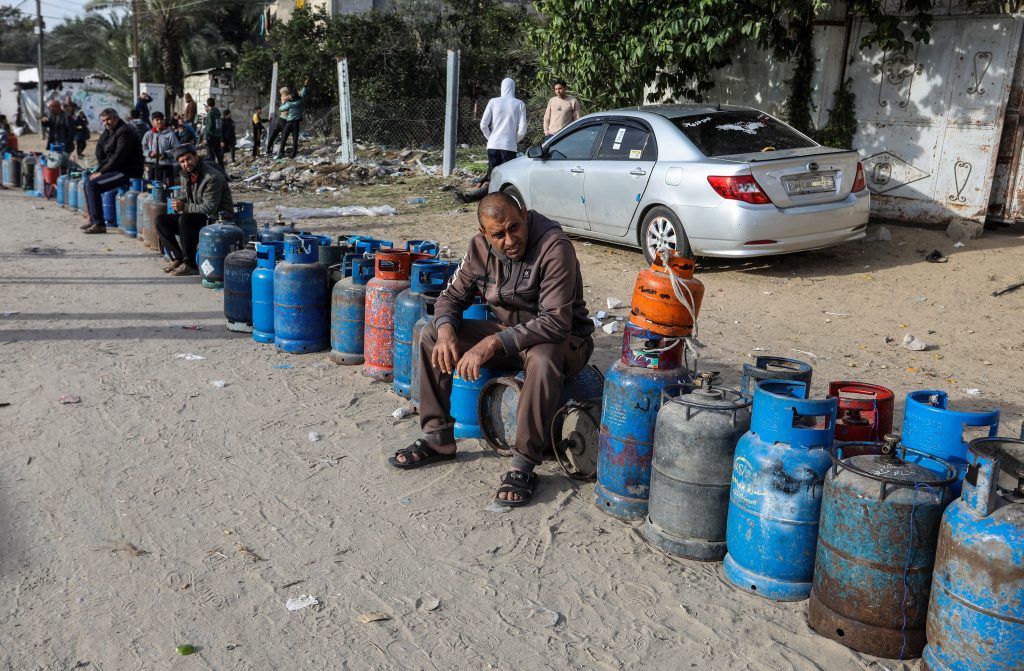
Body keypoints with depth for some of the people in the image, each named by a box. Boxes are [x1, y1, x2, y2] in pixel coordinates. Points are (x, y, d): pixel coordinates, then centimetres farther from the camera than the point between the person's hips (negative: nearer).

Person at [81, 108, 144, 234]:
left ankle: (99, 224, -17)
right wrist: (98, 171, -4)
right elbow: (99, 153, 14)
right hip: (117, 170, 10)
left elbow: (118, 157, -22)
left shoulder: (124, 132, -14)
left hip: (127, 172, -10)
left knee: (92, 185, -19)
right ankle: (92, 219, 21)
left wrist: (101, 172, -17)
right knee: (88, 181, 17)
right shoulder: (108, 133, 16)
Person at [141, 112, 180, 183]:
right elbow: (143, 148, 9)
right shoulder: (148, 134, 8)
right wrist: (150, 153, -11)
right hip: (151, 166, 3)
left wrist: (166, 154, -16)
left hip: (166, 166, -3)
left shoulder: (170, 134, -2)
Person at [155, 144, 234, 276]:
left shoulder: (212, 177, -20)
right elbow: (185, 198, 22)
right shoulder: (185, 175, 7)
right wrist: (179, 203, -2)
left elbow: (210, 208, -24)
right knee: (161, 220, 0)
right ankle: (178, 259, -4)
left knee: (185, 219, -34)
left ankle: (190, 264, -23)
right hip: (196, 218, 9)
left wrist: (184, 207, -25)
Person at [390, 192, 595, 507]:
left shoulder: (554, 247, -26)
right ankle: (437, 439, 1)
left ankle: (523, 465, -27)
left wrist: (494, 343, -39)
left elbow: (557, 321, -32)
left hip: (563, 340, -6)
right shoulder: (480, 248, -6)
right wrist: (446, 330, -20)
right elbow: (452, 295, 4)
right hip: (507, 333, 6)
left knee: (543, 360, -42)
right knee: (432, 335, -6)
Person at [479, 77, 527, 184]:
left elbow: (483, 125, -3)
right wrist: (514, 140, 10)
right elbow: (522, 129, -6)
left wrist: (491, 138, 13)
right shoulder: (519, 104, -2)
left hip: (493, 146, 2)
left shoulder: (493, 102, 0)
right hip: (510, 146, -2)